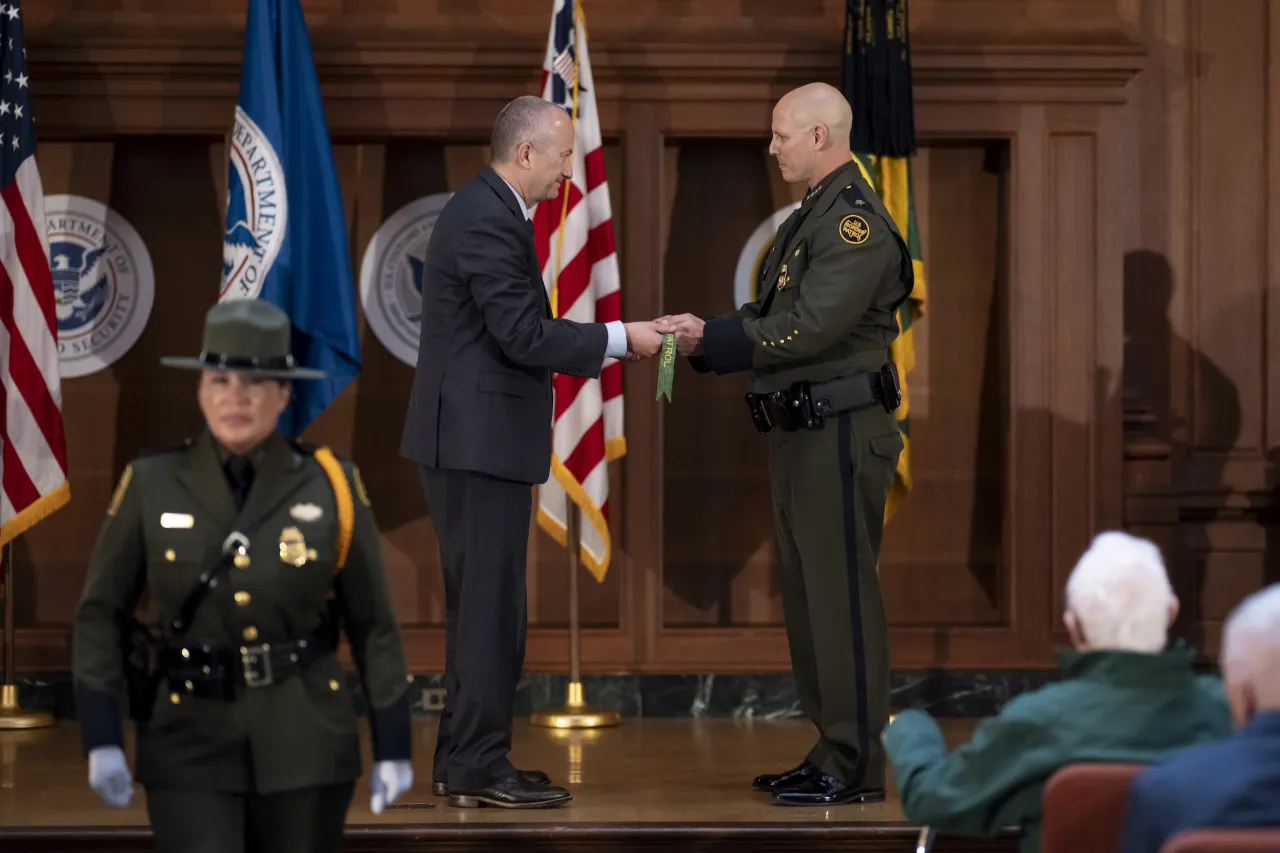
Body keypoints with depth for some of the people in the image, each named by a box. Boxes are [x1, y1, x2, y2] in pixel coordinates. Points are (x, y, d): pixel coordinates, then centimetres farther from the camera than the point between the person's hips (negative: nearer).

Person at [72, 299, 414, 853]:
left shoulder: (331, 489, -1)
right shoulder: (152, 486, -1)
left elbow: (372, 625, 3)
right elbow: (101, 613, 2)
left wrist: (392, 747, 2)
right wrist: (102, 740, -6)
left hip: (304, 744, 1)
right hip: (192, 742, -1)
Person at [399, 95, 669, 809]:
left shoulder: (490, 210, 16)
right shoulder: (488, 220, -17)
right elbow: (522, 334, -20)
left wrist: (608, 346, 13)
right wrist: (619, 339, -13)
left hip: (478, 437, 11)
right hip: (479, 440, -11)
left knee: (480, 603, 14)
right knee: (491, 606, -7)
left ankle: (463, 759, 19)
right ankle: (479, 769, -3)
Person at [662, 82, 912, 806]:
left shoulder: (858, 222, -15)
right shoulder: (813, 217, 18)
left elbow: (808, 329, -23)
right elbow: (776, 317, 17)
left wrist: (710, 340, -19)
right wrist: (705, 339, 2)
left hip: (843, 434, -11)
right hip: (803, 436, 11)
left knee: (843, 597, -7)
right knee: (807, 595, 14)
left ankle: (856, 767, -3)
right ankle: (832, 753, 21)